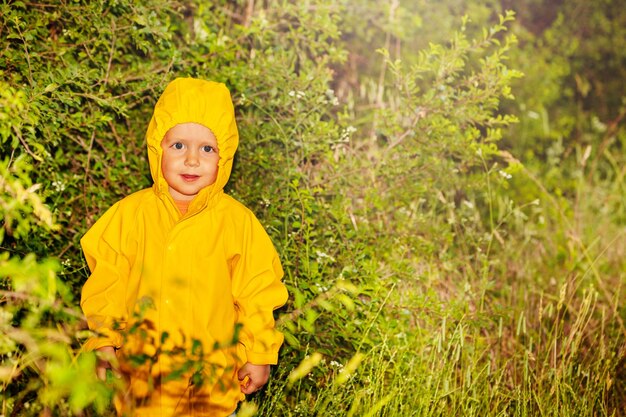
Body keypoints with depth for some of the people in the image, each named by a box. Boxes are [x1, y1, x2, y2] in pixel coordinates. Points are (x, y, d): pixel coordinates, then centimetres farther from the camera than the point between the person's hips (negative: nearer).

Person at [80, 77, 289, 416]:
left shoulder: (237, 221, -5)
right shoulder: (129, 213, -2)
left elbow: (256, 295, -1)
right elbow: (106, 284, 3)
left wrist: (259, 356, 0)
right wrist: (103, 344, 0)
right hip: (139, 373, 1)